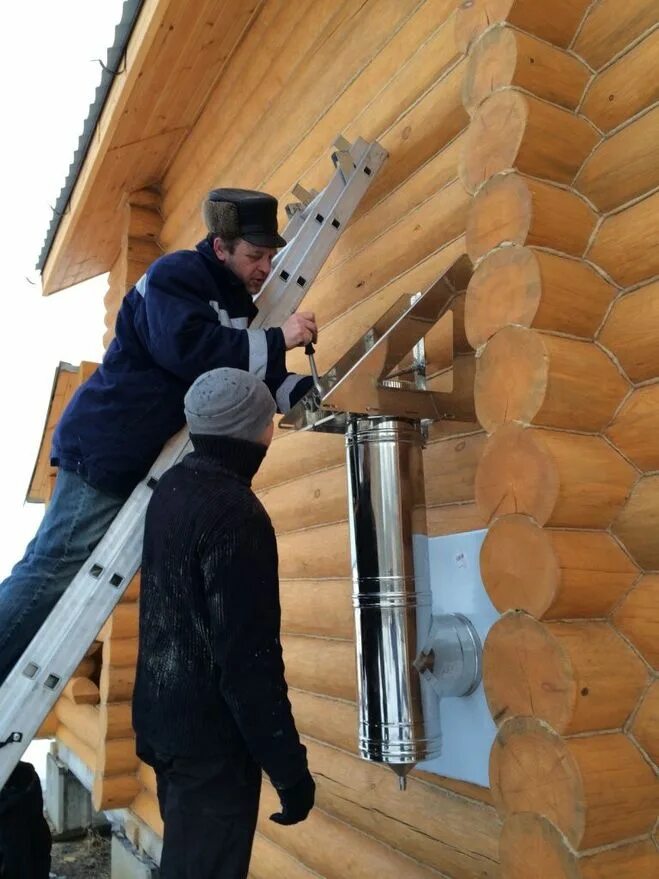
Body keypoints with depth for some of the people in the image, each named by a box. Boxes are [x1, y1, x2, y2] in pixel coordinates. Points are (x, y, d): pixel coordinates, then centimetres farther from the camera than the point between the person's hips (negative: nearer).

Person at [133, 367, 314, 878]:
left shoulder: (172, 488, 4)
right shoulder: (236, 513, -24)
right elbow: (249, 655, -26)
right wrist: (288, 766, -17)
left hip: (164, 717, 9)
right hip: (211, 733, -9)